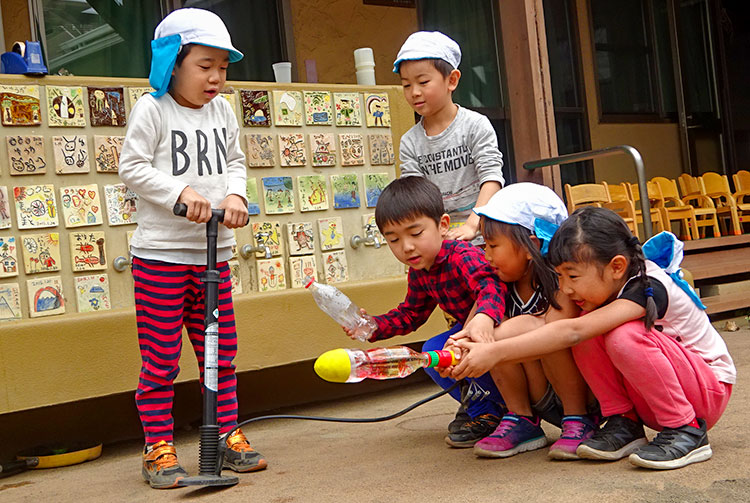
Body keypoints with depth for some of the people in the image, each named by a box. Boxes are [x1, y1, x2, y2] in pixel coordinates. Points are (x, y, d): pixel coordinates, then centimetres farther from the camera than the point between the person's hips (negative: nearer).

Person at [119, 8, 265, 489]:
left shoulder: (222, 111, 9)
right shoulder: (152, 110, -7)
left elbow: (235, 161, 15)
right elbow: (133, 167, -11)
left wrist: (235, 194, -5)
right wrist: (182, 192, -21)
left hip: (214, 253, 6)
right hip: (160, 254, -5)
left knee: (222, 350, 11)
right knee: (161, 356, 1)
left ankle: (228, 436, 23)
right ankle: (159, 447, 11)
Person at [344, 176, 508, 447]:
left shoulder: (463, 257, -29)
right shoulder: (418, 273, -1)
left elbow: (490, 285, -49)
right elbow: (410, 314, 13)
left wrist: (484, 317, -70)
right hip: (466, 327, 9)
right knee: (431, 354, -3)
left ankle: (487, 413, -7)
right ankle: (479, 407, 9)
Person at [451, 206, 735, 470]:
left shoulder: (648, 289, -29)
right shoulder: (603, 287, -5)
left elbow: (571, 333, -41)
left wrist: (494, 352, -45)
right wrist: (485, 350, -32)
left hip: (709, 391, -7)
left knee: (624, 337, -33)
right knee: (590, 334, -17)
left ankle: (687, 432, -17)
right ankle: (624, 425, -5)